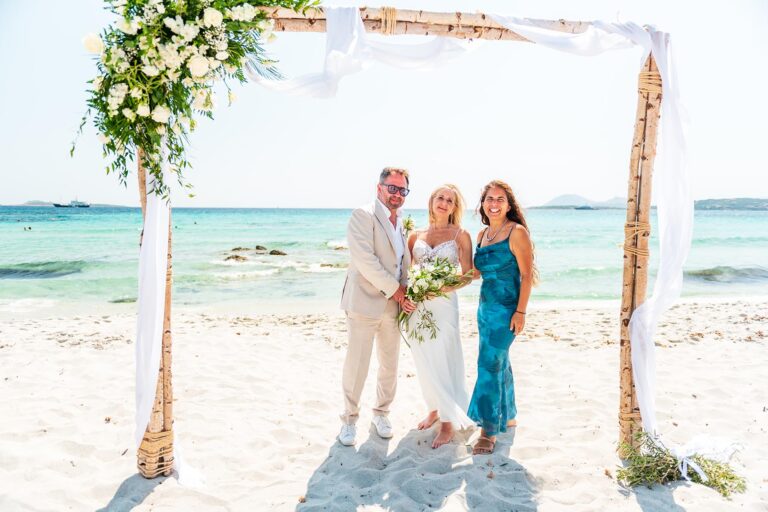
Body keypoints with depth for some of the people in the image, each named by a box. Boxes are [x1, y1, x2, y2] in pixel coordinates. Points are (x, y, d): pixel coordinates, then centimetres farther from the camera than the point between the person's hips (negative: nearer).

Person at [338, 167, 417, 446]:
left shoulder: (402, 223, 15)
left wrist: (406, 294, -1)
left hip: (393, 306, 7)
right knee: (356, 365, 1)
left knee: (390, 365, 14)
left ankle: (381, 413, 33)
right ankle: (349, 419, 20)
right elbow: (365, 260, -18)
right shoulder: (363, 215, -9)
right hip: (364, 302, -6)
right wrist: (395, 290, -12)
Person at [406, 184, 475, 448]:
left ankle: (448, 421, 14)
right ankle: (435, 409, 32)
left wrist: (443, 287, -18)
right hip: (416, 305, 4)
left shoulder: (461, 235, 1)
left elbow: (467, 276, -2)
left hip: (444, 304, -3)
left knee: (442, 361, -1)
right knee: (424, 362, 11)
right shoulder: (416, 235, 10)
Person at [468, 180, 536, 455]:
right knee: (500, 363, 17)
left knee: (490, 363, -8)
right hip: (485, 306, 7)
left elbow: (527, 275, -13)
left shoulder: (517, 232, -11)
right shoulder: (482, 234, 10)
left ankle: (489, 431, 2)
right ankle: (507, 416, 34)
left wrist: (521, 312, -17)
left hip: (507, 308, -7)